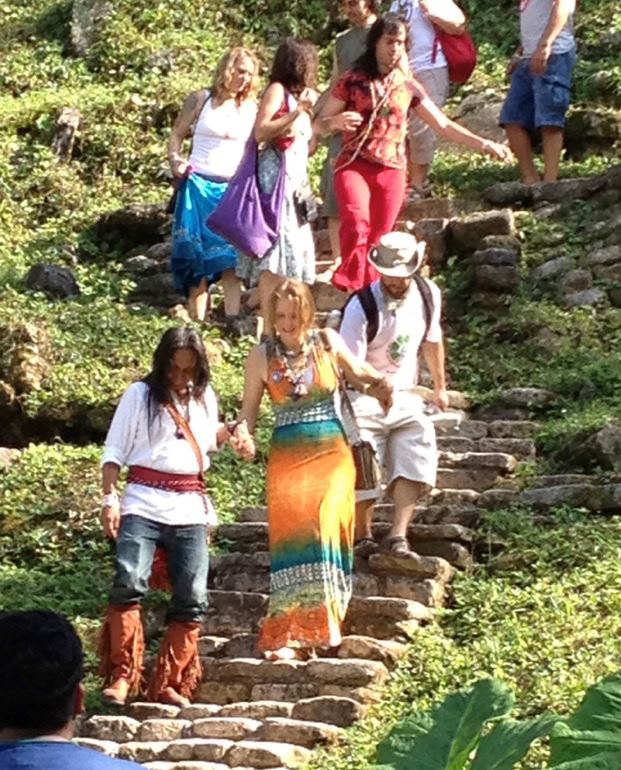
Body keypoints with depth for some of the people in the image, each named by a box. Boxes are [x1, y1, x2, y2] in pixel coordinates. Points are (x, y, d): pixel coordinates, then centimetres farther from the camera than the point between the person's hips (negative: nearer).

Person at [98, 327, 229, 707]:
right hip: (144, 504, -4)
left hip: (190, 508, 4)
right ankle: (121, 677, -19)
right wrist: (110, 497, -10)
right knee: (129, 584, -23)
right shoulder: (140, 395, 3)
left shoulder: (205, 398, 16)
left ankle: (170, 684, 5)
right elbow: (114, 452, 2)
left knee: (192, 600, -2)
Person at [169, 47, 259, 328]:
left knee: (230, 255, -8)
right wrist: (175, 159, -8)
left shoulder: (251, 109, 9)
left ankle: (233, 317, -13)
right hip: (199, 186, -1)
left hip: (234, 189, 2)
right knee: (197, 255, -1)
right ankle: (197, 319, -1)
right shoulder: (200, 100, 4)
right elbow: (177, 133, 8)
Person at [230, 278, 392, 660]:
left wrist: (381, 386, 1)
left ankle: (314, 628, -10)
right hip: (287, 457, 0)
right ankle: (290, 636, -8)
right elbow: (249, 410, 6)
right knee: (292, 537, -8)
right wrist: (242, 433, -15)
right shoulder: (262, 356, 2)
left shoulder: (328, 342, 3)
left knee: (324, 527, -16)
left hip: (332, 453, 0)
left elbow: (359, 372, 21)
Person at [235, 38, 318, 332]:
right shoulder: (277, 90, -4)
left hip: (297, 178, 9)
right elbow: (260, 132, -15)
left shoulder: (303, 94, 19)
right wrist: (296, 113, -18)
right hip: (276, 173, -9)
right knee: (273, 250, -13)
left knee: (294, 247, 8)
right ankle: (266, 321, -16)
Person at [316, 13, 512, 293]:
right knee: (356, 226, -28)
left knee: (377, 243, 3)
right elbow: (319, 124, 1)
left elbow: (443, 125, 12)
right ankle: (347, 289, -22)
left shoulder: (408, 86, 9)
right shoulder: (352, 80, 0)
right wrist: (336, 122, -22)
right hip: (354, 166, -3)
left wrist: (484, 144, 3)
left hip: (392, 172, 3)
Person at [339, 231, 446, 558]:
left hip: (406, 398, 4)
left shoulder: (428, 295, -1)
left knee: (417, 459, -15)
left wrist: (439, 387, 27)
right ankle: (363, 539, 14)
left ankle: (398, 535, -16)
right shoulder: (361, 307, -18)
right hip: (364, 399, -4)